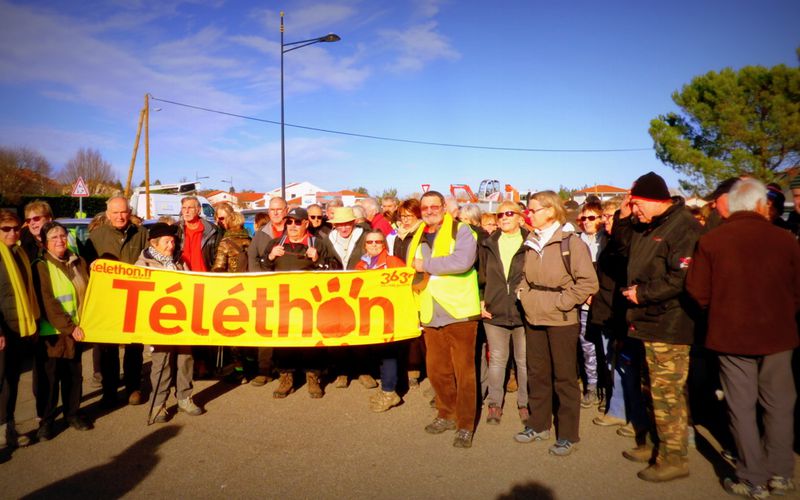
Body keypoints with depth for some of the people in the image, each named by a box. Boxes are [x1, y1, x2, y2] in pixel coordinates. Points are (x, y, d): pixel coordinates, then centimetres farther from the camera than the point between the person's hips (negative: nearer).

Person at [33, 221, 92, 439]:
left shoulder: (79, 263, 10)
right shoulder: (40, 267, -5)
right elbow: (47, 303, -12)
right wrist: (69, 327, -17)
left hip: (76, 329, 4)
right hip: (52, 331, -4)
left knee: (74, 375, 11)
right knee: (51, 377, 3)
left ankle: (72, 414, 26)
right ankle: (47, 420, 17)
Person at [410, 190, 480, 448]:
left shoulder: (461, 231, -6)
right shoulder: (417, 239, 14)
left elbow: (462, 261, -24)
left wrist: (426, 265, -16)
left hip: (459, 314, -6)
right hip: (431, 317, 6)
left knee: (464, 371, 1)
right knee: (436, 370, 13)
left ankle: (465, 426, 12)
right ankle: (447, 415, 32)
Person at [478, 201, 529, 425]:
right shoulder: (488, 245, 6)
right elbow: (480, 276, 11)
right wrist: (481, 302, 4)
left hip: (524, 312, -2)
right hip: (494, 312, 2)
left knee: (525, 361, 10)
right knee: (497, 360, 12)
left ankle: (525, 403, 24)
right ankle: (495, 404, 24)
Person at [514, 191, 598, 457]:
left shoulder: (571, 242, -11)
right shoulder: (531, 243, 8)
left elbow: (588, 282, -14)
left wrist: (562, 302, -16)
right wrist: (523, 293, 5)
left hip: (562, 320, -6)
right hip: (534, 318, 6)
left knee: (564, 377, 4)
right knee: (537, 374, 15)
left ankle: (567, 434, 17)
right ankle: (538, 425, 30)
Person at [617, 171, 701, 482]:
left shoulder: (683, 228, -16)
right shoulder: (644, 229, 13)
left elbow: (682, 278, -24)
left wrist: (643, 293, -16)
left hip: (669, 327, -9)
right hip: (650, 323, 10)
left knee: (667, 393, -2)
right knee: (658, 390, 19)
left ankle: (674, 459, 12)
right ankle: (658, 445, 33)